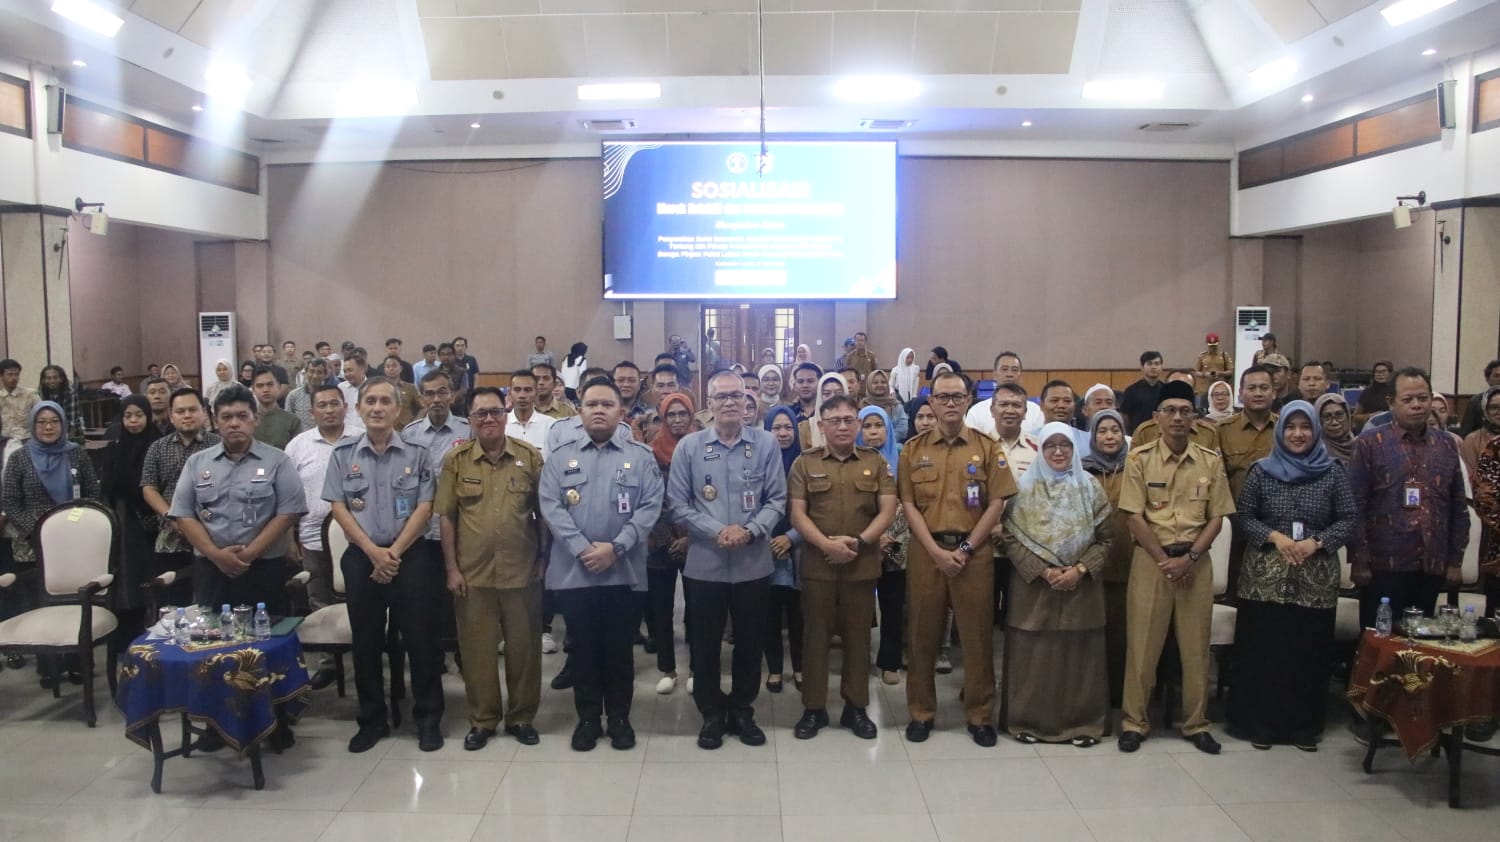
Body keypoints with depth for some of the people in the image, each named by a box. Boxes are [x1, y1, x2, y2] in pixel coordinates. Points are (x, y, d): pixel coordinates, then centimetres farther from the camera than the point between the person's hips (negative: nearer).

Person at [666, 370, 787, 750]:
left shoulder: (766, 444, -1)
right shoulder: (689, 446, -2)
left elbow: (777, 499, -1)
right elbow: (678, 504, -3)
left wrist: (750, 531, -18)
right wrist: (717, 532, -15)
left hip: (754, 563, 1)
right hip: (704, 563, 0)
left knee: (750, 641, 11)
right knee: (705, 643, 9)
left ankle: (742, 710, 29)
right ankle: (712, 714, 26)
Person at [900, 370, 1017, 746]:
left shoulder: (986, 447, 3)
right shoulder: (913, 449, 5)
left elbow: (996, 503, -1)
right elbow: (909, 504, 0)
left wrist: (965, 549, -8)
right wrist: (936, 551, -10)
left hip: (974, 552, 0)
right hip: (926, 551, 1)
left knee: (978, 634, 4)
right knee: (923, 633, 7)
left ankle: (979, 714, 17)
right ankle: (921, 711, 19)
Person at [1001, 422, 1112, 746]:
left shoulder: (1092, 488, 3)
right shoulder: (1024, 488, -1)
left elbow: (1105, 539, 3)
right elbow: (1011, 538, -4)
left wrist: (1080, 569, -11)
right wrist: (1043, 571, -13)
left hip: (1081, 586, 1)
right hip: (1033, 584, -1)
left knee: (1079, 656, 6)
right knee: (1033, 656, 2)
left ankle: (1082, 723, 17)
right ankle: (1029, 721, 14)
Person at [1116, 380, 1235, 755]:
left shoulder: (1211, 461, 3)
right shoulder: (1140, 459, -3)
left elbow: (1216, 518, 3)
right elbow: (1135, 518, -5)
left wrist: (1189, 557, -10)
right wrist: (1164, 560, -11)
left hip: (1196, 560, 2)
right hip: (1150, 558, -2)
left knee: (1196, 645, 8)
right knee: (1142, 643, 2)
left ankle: (1196, 723, 21)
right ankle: (1134, 721, 13)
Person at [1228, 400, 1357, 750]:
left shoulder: (1332, 472, 3)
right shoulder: (1262, 471, 2)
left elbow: (1349, 519, 3)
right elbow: (1242, 516, 4)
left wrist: (1316, 542, -11)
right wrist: (1274, 536, -11)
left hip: (1317, 576, 1)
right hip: (1265, 574, 0)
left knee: (1310, 651, 5)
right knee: (1263, 649, 2)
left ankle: (1305, 726, 19)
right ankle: (1259, 723, 14)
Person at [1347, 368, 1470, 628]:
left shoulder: (1446, 445, 9)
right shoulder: (1369, 443, -4)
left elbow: (1459, 507, 12)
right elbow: (1355, 506, -8)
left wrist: (1456, 560, 9)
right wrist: (1359, 559, -11)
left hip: (1432, 566, 4)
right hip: (1384, 565, -4)